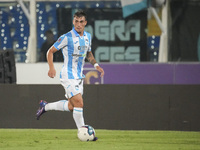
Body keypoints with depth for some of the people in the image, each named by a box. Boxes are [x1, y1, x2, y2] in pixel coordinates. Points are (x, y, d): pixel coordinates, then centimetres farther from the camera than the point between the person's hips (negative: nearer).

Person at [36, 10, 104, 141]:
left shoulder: (88, 36, 7)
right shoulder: (67, 37, -14)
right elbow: (50, 51, -8)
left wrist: (96, 65, 6)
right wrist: (52, 68, -22)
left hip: (79, 76, 8)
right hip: (68, 76, -8)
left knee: (72, 106, 13)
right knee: (79, 103, -16)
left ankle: (45, 106, 33)